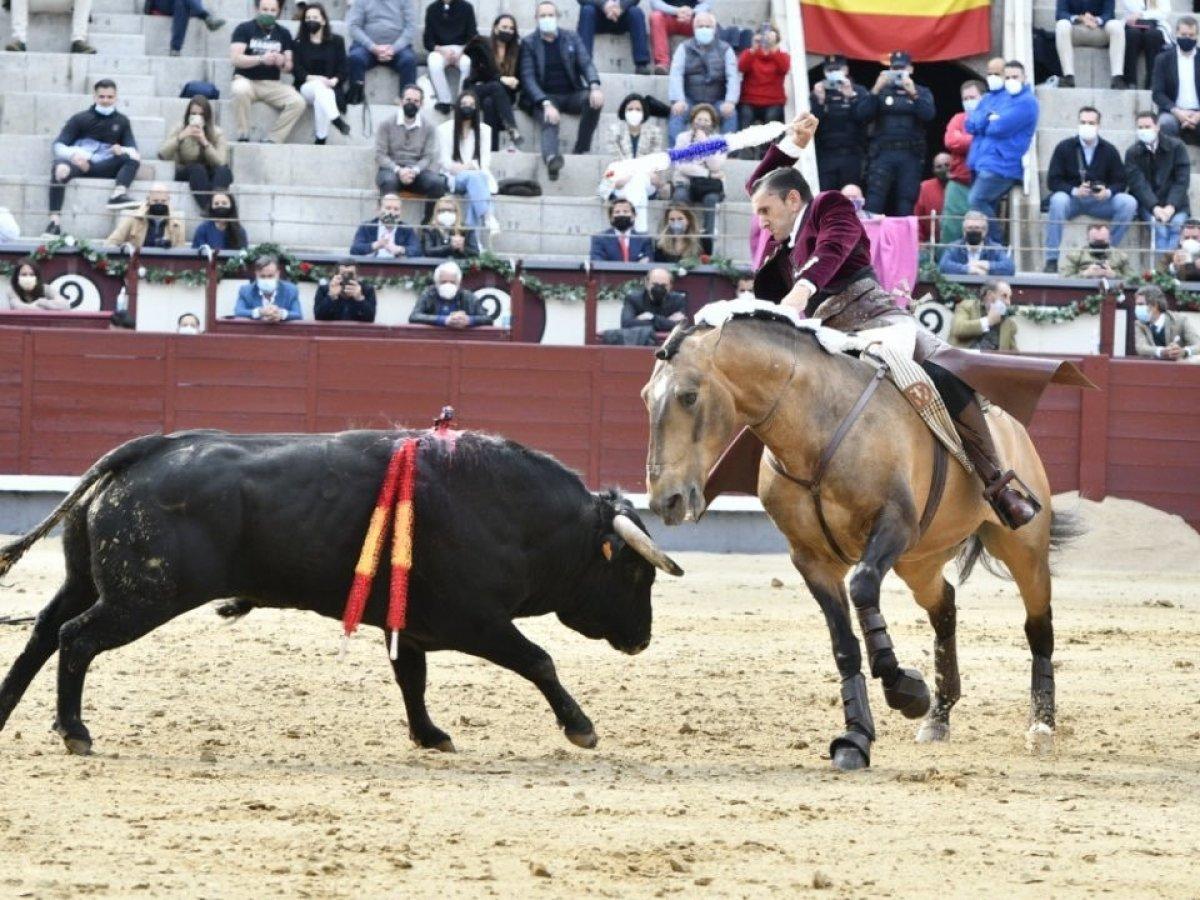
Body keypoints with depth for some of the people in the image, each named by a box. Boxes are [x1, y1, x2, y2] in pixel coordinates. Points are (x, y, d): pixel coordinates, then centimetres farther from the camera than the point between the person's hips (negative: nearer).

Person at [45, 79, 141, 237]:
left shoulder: (121, 121, 18)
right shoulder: (80, 119, 12)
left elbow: (133, 150, 9)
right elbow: (58, 146, 5)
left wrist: (122, 151, -15)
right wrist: (73, 154, -17)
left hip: (103, 168, 2)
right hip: (79, 163, -2)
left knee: (134, 157, -20)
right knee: (60, 167, -36)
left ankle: (118, 194, -44)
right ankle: (54, 221, -43)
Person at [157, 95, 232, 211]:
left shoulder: (217, 133, -1)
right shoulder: (179, 130, 0)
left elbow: (220, 162, -15)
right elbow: (162, 154, -13)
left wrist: (204, 142, -26)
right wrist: (180, 137, -23)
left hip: (210, 175, 1)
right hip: (185, 175, -1)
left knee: (224, 170, -32)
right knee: (197, 169, -35)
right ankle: (207, 209, -52)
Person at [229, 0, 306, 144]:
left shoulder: (283, 33, 10)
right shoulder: (244, 29, -1)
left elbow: (289, 66, 9)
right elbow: (235, 58, -12)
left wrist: (282, 63, -16)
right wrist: (261, 59, -25)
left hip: (272, 84, 3)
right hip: (246, 80, -3)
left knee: (298, 102, -23)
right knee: (241, 90, -39)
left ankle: (273, 141, -16)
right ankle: (243, 137, -25)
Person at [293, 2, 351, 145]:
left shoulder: (336, 41, 12)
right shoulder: (299, 43, 11)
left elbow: (344, 69, 4)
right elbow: (296, 70, -1)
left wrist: (334, 81, -17)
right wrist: (313, 78, -19)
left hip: (331, 89, 1)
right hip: (306, 87, -1)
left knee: (321, 100, -37)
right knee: (319, 86, -38)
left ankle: (321, 139, -41)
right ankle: (336, 120, -53)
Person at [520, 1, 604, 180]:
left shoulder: (571, 38, 11)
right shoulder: (528, 43, 3)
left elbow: (586, 64, 1)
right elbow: (528, 78, -7)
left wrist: (594, 86, -24)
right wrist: (546, 104, -24)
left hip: (572, 94, 3)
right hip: (544, 98, -3)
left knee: (594, 99, -29)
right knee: (549, 121, -36)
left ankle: (582, 150, -25)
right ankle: (551, 157, -67)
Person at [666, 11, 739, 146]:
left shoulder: (725, 50, 4)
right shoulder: (684, 48, 4)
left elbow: (733, 77, -7)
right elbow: (676, 75, -8)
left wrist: (730, 102, -24)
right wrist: (678, 100, -25)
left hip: (716, 102, 0)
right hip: (690, 100, 0)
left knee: (731, 113, -28)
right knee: (676, 113, -29)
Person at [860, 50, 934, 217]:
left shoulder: (922, 92, 12)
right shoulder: (881, 91, 12)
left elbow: (928, 115, -5)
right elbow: (864, 114, 0)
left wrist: (913, 94, -16)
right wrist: (876, 91, -12)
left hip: (910, 155, 0)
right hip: (883, 153, 0)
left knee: (905, 206, -2)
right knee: (874, 201, -13)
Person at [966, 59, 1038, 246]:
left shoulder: (1026, 102, -6)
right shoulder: (991, 97, 19)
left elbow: (1000, 127, -17)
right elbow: (971, 124, 8)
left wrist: (982, 123, 3)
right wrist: (988, 118, -11)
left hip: (1002, 165, -8)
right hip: (983, 162, 8)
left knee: (976, 200, -20)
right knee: (986, 208, 7)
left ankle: (997, 242, -13)